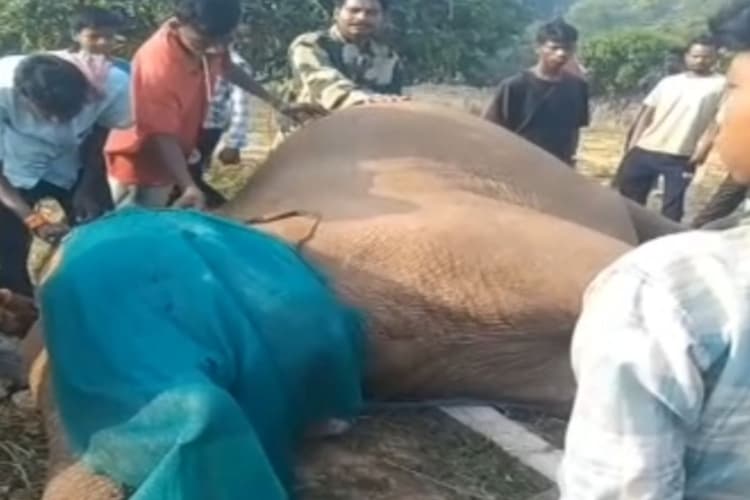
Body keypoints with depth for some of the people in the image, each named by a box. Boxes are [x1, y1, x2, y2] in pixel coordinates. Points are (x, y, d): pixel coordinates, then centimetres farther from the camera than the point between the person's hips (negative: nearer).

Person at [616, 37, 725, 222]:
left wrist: (705, 145, -15)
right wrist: (633, 142, 5)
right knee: (629, 197, 10)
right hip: (645, 149, 4)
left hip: (681, 157, -4)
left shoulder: (720, 84, 2)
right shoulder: (669, 82, 13)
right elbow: (647, 111, 13)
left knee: (672, 206, 1)